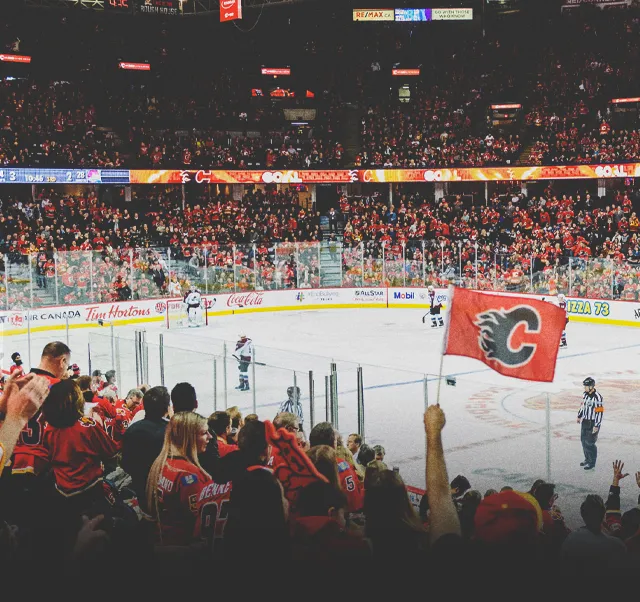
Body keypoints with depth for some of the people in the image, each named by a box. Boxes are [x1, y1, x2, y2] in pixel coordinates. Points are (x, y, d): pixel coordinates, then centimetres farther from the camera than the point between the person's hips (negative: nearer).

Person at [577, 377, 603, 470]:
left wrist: (596, 426, -21)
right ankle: (587, 459, 34)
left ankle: (592, 462, 12)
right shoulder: (585, 394, 2)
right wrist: (579, 416, 25)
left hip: (593, 423, -8)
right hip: (585, 421, 8)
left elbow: (599, 412, -22)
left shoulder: (597, 397, -23)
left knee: (589, 443, -4)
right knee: (583, 440, 16)